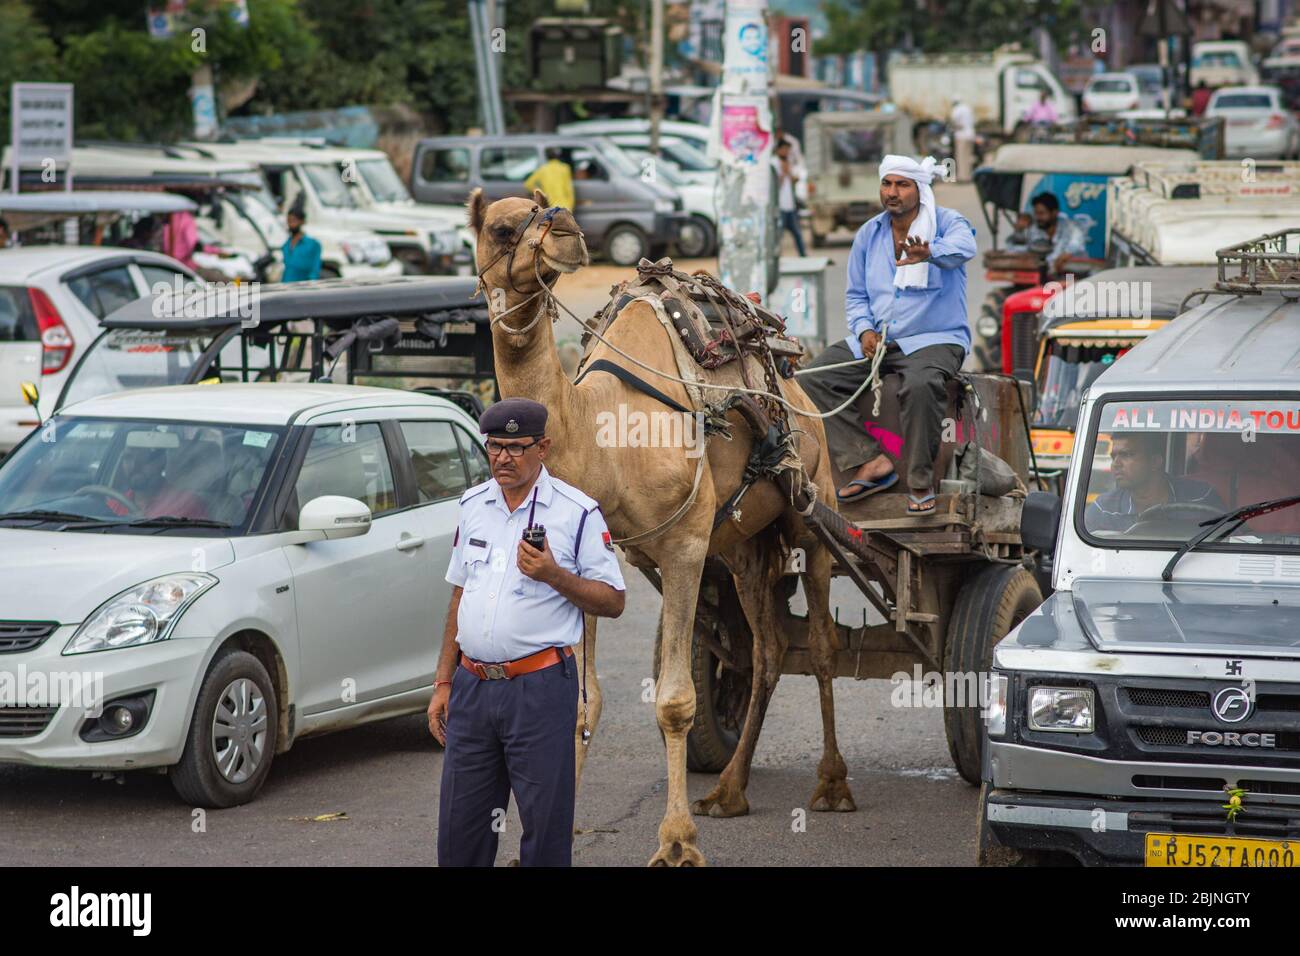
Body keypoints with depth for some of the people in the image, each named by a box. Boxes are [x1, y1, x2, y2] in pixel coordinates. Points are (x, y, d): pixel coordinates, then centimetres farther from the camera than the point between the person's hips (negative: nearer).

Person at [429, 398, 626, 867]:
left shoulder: (577, 512, -4)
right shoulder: (473, 505, 12)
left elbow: (613, 601, -4)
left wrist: (553, 575, -19)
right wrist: (443, 683, 15)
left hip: (540, 687, -5)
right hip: (473, 684, 5)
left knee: (546, 827, 0)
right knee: (459, 828, 8)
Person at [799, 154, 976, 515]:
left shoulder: (947, 222, -6)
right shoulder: (869, 234, 11)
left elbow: (962, 248, -32)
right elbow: (855, 295, 17)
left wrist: (929, 253, -56)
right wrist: (865, 330, -6)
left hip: (936, 339, -6)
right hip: (877, 340, 6)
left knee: (920, 385, -39)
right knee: (813, 378, -13)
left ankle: (921, 482, -24)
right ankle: (870, 461, -14)